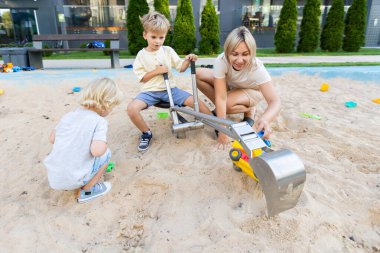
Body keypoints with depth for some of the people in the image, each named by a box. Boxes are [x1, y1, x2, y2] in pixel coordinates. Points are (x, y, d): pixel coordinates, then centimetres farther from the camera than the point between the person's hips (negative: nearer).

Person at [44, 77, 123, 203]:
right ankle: (86, 191, 13)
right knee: (105, 153, 10)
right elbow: (96, 150, -25)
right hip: (71, 180, -6)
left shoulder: (68, 115, 4)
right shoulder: (100, 122, -14)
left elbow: (52, 139, 11)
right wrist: (104, 142, -3)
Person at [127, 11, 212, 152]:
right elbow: (141, 78, -1)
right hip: (150, 91, -1)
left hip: (169, 89, 2)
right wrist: (156, 71, -14)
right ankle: (146, 133, -2)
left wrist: (187, 61, -14)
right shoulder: (142, 55, -1)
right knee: (132, 108, -28)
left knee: (195, 101, -14)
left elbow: (181, 68, 6)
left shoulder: (168, 51, 4)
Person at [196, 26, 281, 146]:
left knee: (228, 103, -36)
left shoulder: (257, 68, -36)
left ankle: (249, 110, -3)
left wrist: (265, 120, -63)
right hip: (229, 85, 3)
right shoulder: (221, 61, -33)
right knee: (199, 74, -21)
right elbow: (221, 97, -34)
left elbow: (275, 102, -41)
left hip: (251, 91, -3)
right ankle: (219, 109, -5)